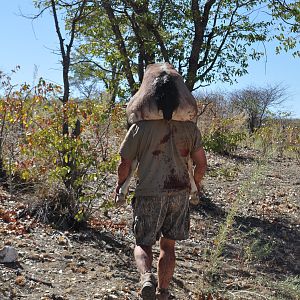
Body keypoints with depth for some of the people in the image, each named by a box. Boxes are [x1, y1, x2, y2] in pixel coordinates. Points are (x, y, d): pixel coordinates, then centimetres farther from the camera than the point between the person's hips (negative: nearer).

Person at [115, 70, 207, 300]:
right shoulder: (189, 127, 1)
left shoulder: (141, 127, -6)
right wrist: (196, 184, 23)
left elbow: (124, 164, -2)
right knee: (168, 245, 16)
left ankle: (147, 277, -16)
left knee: (143, 244, 12)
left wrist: (120, 185, 16)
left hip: (149, 194, -2)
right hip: (180, 193, 3)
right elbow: (201, 163, 4)